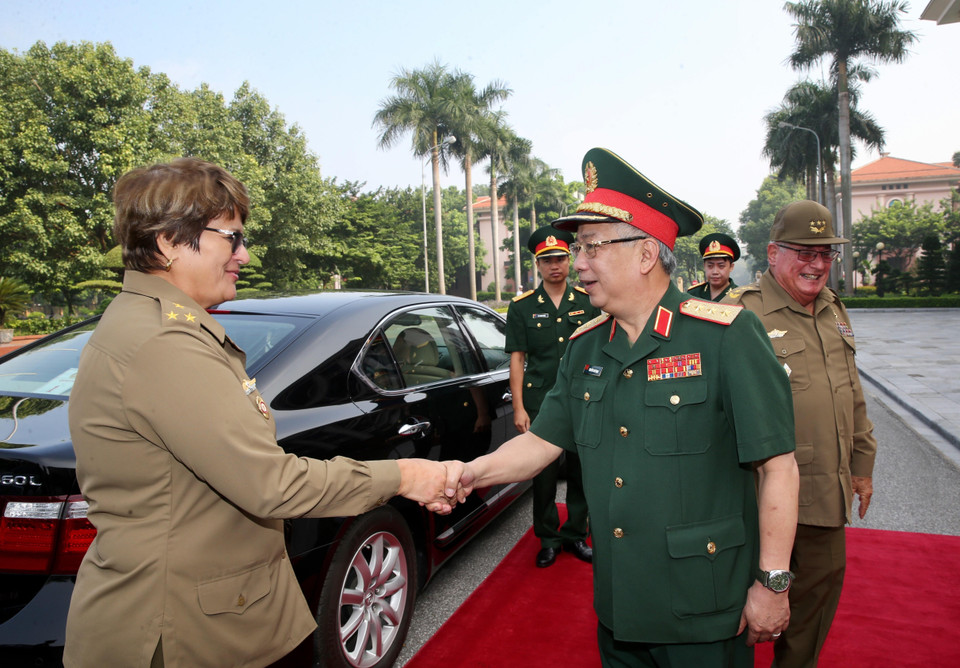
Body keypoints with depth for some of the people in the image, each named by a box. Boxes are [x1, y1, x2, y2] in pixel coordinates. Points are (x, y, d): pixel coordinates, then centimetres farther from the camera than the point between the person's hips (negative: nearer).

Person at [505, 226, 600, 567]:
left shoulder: (588, 302, 5)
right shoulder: (522, 306, 2)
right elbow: (517, 359, 2)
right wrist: (518, 408, -4)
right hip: (540, 402, -1)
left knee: (581, 472, 9)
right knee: (543, 474, 4)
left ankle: (575, 535, 28)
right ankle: (548, 539, 22)